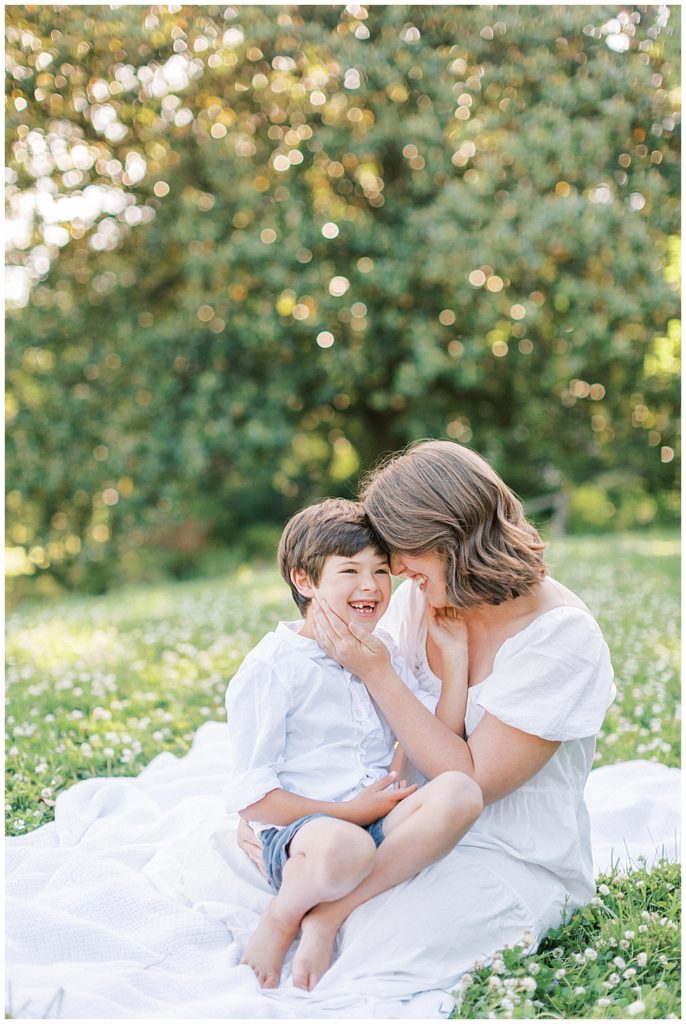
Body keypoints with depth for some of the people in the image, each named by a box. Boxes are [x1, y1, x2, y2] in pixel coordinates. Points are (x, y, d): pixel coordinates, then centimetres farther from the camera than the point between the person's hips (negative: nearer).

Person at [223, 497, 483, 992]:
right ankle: (285, 915, -8)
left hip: (380, 821, 6)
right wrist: (349, 812, -13)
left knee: (458, 791, -26)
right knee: (343, 846, -42)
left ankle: (326, 915, -22)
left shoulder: (384, 654, 15)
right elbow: (251, 796, -9)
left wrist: (455, 658, 2)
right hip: (296, 830, -6)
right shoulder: (272, 668, -6)